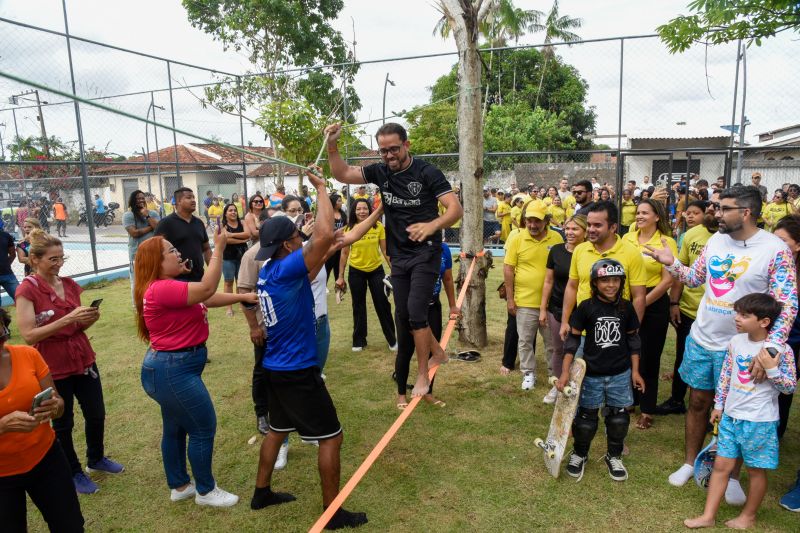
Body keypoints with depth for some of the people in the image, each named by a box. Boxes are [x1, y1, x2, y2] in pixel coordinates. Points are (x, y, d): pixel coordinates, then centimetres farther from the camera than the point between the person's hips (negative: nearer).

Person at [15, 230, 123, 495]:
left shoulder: (69, 284, 4)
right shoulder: (26, 290, -13)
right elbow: (28, 335, -19)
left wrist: (90, 318, -10)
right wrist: (68, 318, -27)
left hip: (84, 360, 6)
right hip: (53, 368, -5)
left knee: (96, 414, 15)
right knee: (63, 423, 12)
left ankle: (96, 459, 40)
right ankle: (73, 473, 32)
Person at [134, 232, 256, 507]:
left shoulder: (170, 287, 10)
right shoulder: (161, 289, -23)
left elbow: (207, 298, 11)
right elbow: (207, 290, -31)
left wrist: (243, 296, 2)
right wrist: (219, 249, -27)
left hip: (172, 368, 11)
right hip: (173, 371, -11)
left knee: (175, 428, 20)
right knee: (204, 429, 2)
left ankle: (179, 486, 36)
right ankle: (205, 491, 18)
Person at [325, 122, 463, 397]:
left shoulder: (428, 172, -14)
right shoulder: (380, 172, 1)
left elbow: (456, 208, -20)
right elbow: (342, 174, 5)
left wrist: (432, 226, -38)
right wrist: (332, 145, -12)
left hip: (425, 252, -6)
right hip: (399, 255, 6)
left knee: (416, 310, -13)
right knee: (402, 315, 11)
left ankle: (422, 374, 3)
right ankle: (437, 352, 33)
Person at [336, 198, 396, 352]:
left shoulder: (379, 227, -8)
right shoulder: (349, 229, -9)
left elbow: (385, 250, -2)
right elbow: (344, 254, -2)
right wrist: (340, 276, -2)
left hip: (376, 270, 0)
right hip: (356, 272, 0)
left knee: (383, 305, 5)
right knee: (359, 307, 12)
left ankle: (392, 339, 19)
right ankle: (359, 341, 26)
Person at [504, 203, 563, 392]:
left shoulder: (556, 239, -4)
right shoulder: (517, 239, -6)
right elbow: (508, 269, -3)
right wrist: (510, 298, -5)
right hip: (524, 301, -1)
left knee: (552, 341, 14)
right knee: (525, 341, 10)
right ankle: (528, 373, 27)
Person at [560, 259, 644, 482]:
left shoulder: (626, 307, -3)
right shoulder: (586, 307, -10)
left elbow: (633, 339, 8)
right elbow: (573, 338, -6)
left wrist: (635, 371, 7)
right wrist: (565, 371, -9)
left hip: (620, 374, 2)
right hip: (591, 373, -2)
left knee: (618, 417, 10)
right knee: (586, 417, 8)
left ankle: (614, 456, 33)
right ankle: (579, 453, 30)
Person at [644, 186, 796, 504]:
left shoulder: (775, 250, -16)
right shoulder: (716, 240, 0)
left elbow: (787, 305, -17)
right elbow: (695, 279, 12)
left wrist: (769, 349, -25)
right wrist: (671, 263, -5)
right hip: (701, 338, 4)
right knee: (698, 402, 16)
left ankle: (732, 476, 32)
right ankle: (690, 462, 33)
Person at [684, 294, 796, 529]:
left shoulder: (781, 350, -14)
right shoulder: (736, 342, 0)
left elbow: (790, 387, -10)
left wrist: (771, 369, -26)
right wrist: (718, 405, 14)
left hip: (759, 421, -4)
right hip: (731, 416, 5)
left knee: (756, 470, 13)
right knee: (721, 465, 10)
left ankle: (748, 516, 34)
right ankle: (708, 516, 19)